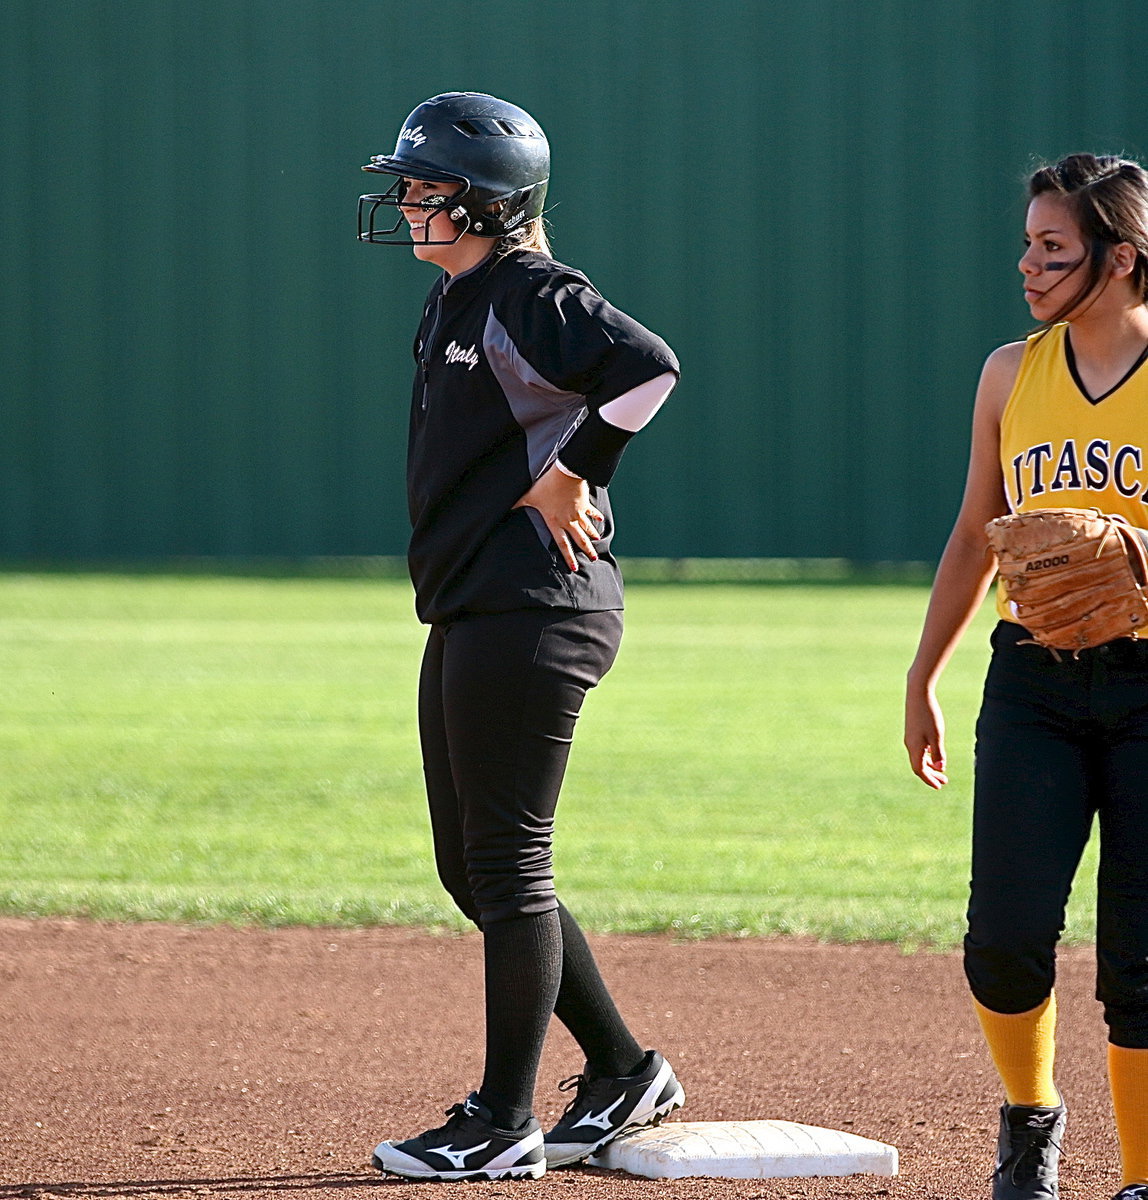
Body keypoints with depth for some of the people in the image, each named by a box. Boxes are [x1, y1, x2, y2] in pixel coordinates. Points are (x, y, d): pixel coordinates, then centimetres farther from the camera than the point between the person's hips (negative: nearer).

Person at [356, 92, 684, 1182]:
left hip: (533, 610, -10)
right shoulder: (453, 304, 17)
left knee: (506, 864, -6)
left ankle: (504, 1126, -2)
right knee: (471, 869, 13)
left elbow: (648, 365, -27)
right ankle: (620, 1071, 22)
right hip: (470, 614, 10)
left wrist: (569, 476, -18)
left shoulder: (529, 296, -13)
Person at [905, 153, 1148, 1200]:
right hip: (1031, 687, 3)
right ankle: (1030, 1115, 16)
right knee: (1009, 934, -10)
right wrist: (923, 679, 18)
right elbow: (977, 536, 19)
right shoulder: (1012, 374, 10)